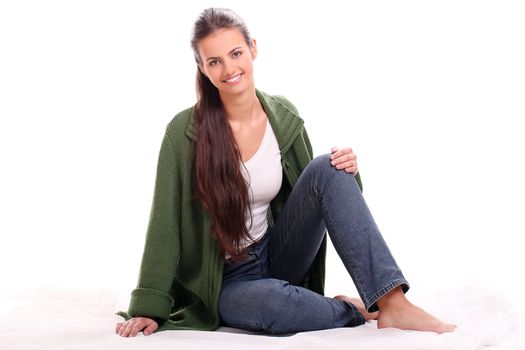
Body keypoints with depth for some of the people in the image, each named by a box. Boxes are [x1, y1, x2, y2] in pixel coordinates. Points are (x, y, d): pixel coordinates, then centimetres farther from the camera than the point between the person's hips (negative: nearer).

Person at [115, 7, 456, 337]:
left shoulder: (284, 116, -3)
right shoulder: (184, 132, -15)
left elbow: (311, 190, 7)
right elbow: (165, 224, -12)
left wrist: (345, 172, -15)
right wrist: (147, 307, -15)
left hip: (278, 255, 4)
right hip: (224, 282, -4)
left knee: (325, 170, -22)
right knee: (269, 300, -40)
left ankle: (394, 304, -27)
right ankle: (354, 311, -11)